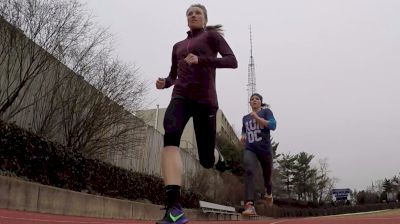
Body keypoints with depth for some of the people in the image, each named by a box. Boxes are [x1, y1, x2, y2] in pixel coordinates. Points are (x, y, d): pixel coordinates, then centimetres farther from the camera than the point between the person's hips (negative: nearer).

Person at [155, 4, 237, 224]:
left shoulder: (211, 35, 11)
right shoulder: (178, 46, 24)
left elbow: (232, 61, -4)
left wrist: (201, 60, -19)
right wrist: (164, 82, 4)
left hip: (205, 99, -3)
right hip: (181, 97, 3)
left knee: (206, 160, -2)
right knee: (170, 137, -31)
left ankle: (217, 156, 40)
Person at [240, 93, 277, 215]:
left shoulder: (266, 112, 3)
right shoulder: (245, 117, 15)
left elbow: (273, 125, -12)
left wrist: (257, 117, -18)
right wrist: (243, 137, 6)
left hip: (265, 149, -1)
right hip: (250, 149, 2)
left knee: (267, 175, 12)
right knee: (249, 172, -25)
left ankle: (268, 193, 49)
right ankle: (249, 205, -37)